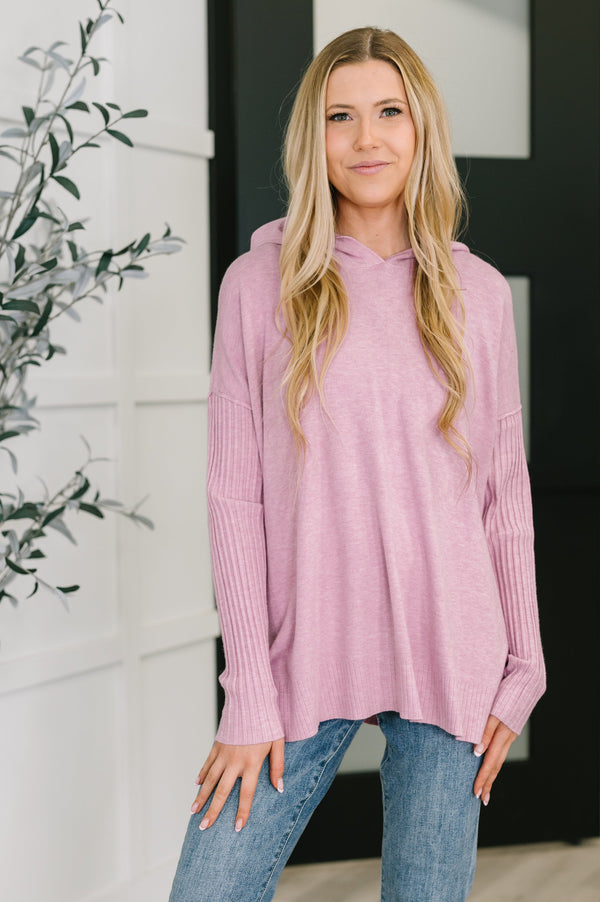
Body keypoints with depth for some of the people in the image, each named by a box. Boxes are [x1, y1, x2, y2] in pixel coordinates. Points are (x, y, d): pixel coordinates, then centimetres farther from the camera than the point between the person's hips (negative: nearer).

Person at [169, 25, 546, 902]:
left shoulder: (476, 293, 5)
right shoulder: (261, 285, 0)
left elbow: (506, 493, 7)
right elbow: (236, 496, -3)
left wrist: (522, 670, 3)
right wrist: (248, 695, -7)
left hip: (448, 658, 1)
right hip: (303, 658, -1)